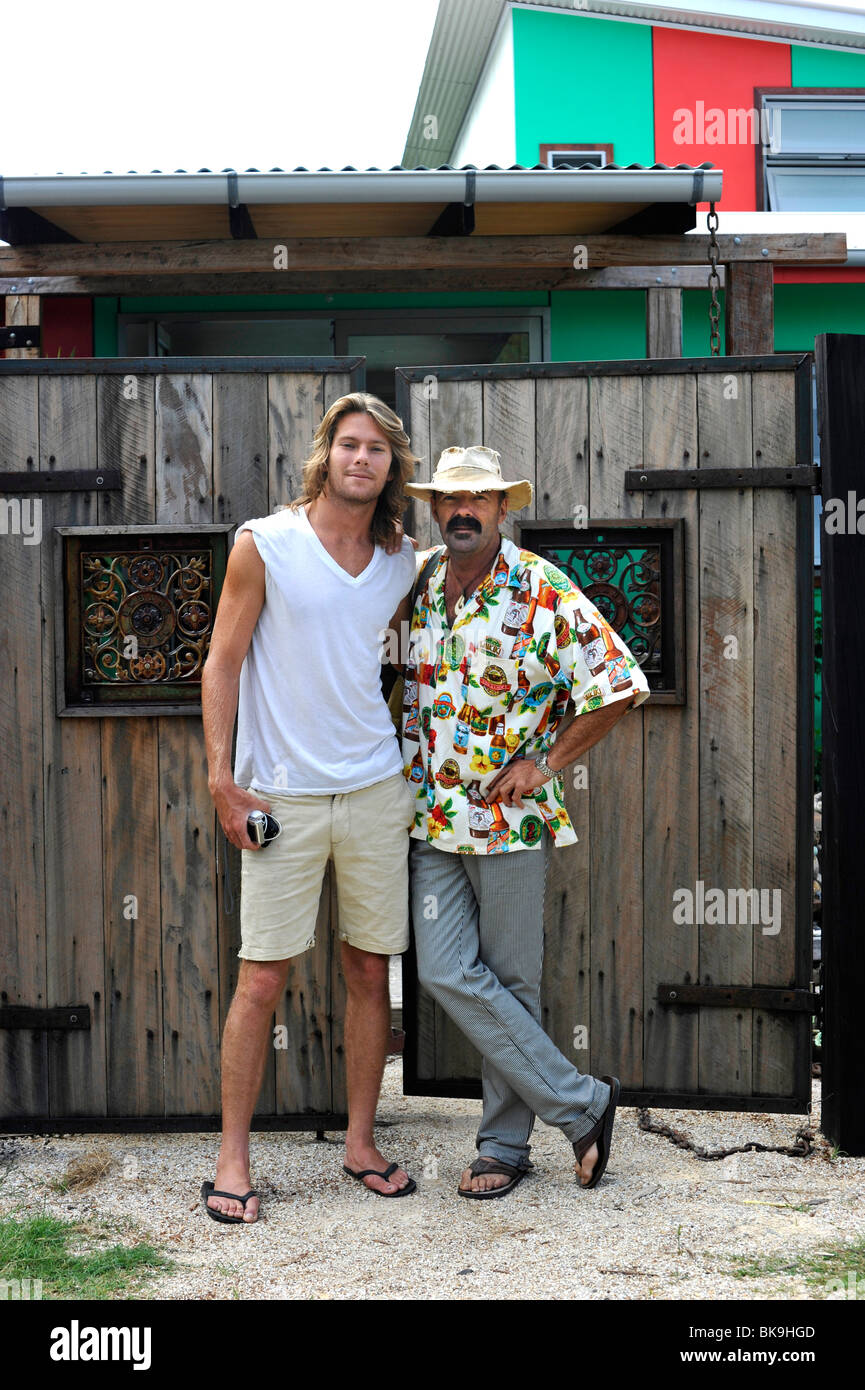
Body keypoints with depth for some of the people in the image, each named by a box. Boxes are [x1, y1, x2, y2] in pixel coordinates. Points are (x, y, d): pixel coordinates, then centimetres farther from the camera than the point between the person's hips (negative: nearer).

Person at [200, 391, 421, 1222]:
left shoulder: (402, 562, 7)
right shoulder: (264, 545, -5)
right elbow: (222, 664, -3)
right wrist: (221, 778, -9)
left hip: (375, 790, 4)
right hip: (283, 797, -4)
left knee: (370, 972, 9)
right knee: (261, 980, -1)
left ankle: (360, 1144, 22)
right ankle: (232, 1159, 12)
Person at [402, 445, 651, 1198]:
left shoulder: (543, 591, -9)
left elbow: (620, 684, -7)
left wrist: (546, 764, -8)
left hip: (510, 817, -4)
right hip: (431, 819, 5)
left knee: (510, 983, 4)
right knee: (447, 973, -2)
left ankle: (505, 1143, 20)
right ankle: (582, 1102, 11)